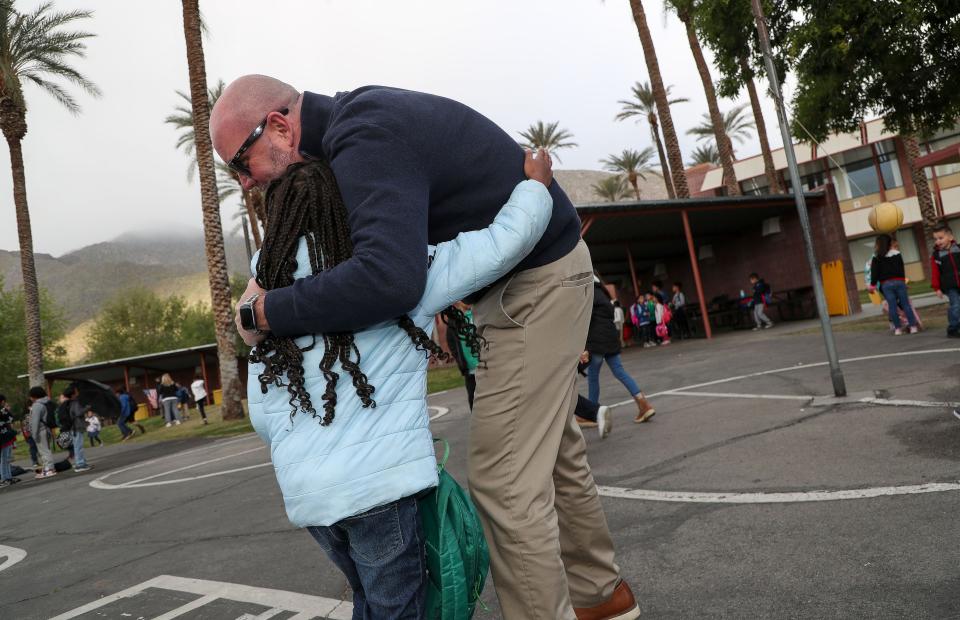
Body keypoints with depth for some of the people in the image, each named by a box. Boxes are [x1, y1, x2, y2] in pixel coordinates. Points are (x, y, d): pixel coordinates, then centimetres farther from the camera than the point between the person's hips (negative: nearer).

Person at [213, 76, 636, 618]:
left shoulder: (366, 144, -26)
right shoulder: (357, 117, 6)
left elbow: (389, 280, -42)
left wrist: (267, 311, -29)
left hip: (537, 282, -10)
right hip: (537, 272, 10)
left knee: (505, 480, -7)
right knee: (553, 452, 19)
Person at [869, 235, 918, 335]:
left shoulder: (876, 257, 0)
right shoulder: (897, 254, 5)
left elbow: (874, 272, -2)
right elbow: (902, 269, 9)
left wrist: (873, 285, 2)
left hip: (886, 284, -1)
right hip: (899, 281, 1)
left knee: (892, 306, 1)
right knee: (906, 304, 3)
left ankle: (898, 328, 3)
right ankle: (913, 326, 3)